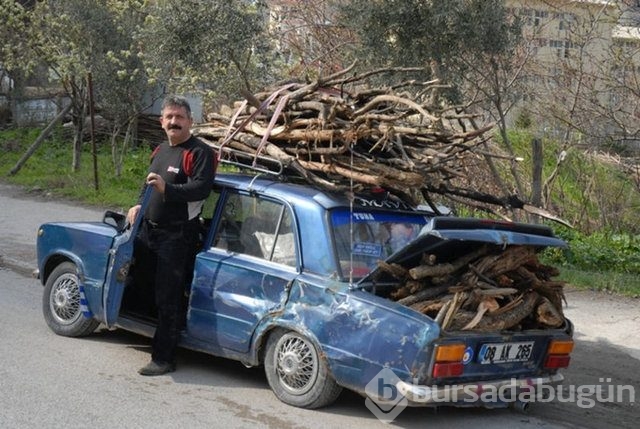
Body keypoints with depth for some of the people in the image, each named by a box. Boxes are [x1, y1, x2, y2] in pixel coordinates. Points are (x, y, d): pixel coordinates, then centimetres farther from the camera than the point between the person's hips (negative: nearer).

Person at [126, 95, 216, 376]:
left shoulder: (200, 153, -10)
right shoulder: (160, 151, 17)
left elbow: (201, 189, -23)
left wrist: (167, 189, -34)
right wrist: (139, 205, 13)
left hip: (177, 236, -9)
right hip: (149, 230, 9)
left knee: (168, 299, -6)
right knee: (142, 284, 17)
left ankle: (164, 358, 0)